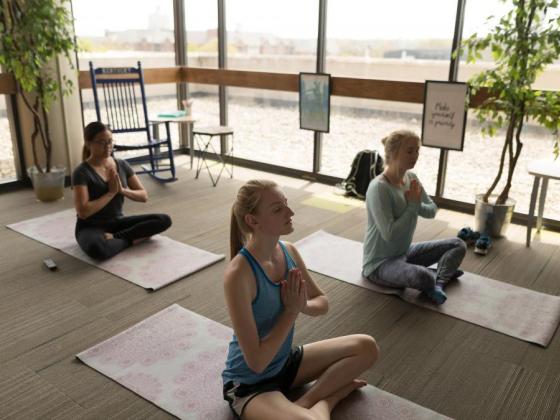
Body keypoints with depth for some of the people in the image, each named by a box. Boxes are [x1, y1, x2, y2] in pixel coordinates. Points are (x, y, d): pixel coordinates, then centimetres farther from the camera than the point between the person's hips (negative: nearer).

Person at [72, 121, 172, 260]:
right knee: (97, 249, -42)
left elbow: (144, 196, 2)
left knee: (164, 220, -14)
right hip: (91, 228, -5)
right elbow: (83, 212, -23)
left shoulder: (122, 165, 1)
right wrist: (111, 192, -20)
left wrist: (122, 190, -17)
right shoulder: (82, 173, -15)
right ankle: (131, 240, -13)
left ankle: (115, 237, -14)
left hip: (117, 222, 5)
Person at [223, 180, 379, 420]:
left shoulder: (289, 251, -8)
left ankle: (307, 400, 1)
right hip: (248, 383, -7)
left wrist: (302, 305, -17)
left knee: (367, 347, 6)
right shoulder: (238, 274, -30)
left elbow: (322, 303, 6)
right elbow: (256, 361, -27)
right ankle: (326, 398, -1)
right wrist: (291, 310, -20)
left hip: (285, 362, 7)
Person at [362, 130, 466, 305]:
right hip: (379, 263, -9)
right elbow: (389, 234, -29)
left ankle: (437, 283, -13)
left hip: (404, 252, 9)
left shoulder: (411, 178, 0)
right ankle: (442, 274, -2)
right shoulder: (378, 187, -24)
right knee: (422, 277, -36)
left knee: (458, 244, 5)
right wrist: (412, 205, -19)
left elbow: (432, 210, 7)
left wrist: (417, 205, -15)